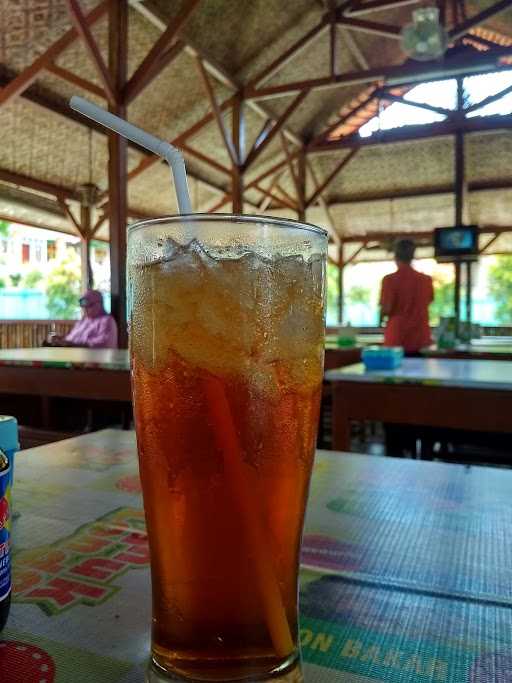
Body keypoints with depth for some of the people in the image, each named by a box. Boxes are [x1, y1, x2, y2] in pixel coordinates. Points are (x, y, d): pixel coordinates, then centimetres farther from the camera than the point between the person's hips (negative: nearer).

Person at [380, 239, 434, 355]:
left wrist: (382, 312, 8)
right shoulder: (426, 279, 4)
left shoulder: (390, 279, -10)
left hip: (396, 341, -3)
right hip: (420, 341, 3)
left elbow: (386, 310, -12)